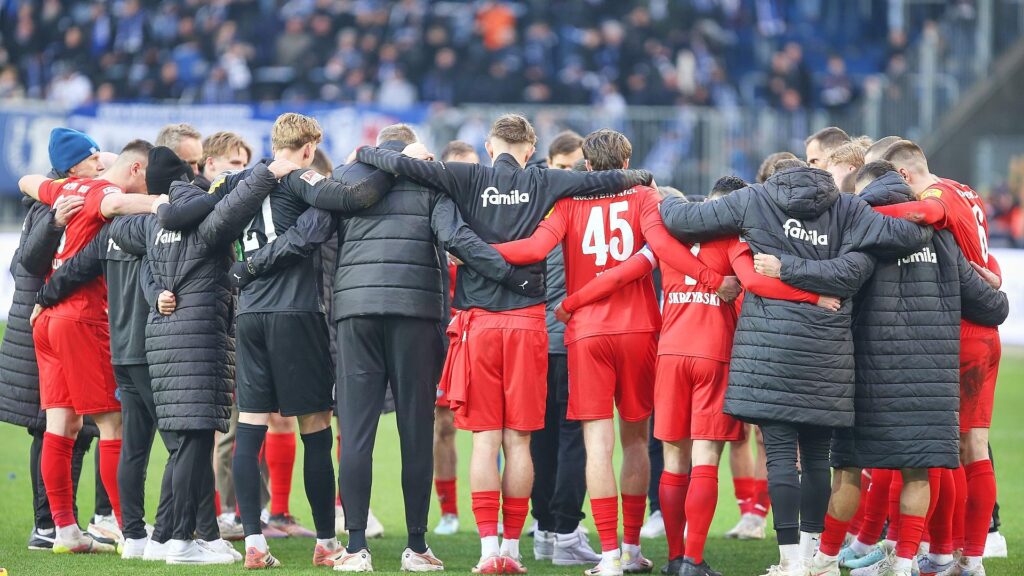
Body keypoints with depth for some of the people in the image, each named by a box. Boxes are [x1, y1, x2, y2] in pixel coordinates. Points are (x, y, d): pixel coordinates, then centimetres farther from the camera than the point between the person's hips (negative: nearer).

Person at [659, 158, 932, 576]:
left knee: (780, 451, -3)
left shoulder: (754, 200, 5)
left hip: (770, 345, -2)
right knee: (816, 454, 13)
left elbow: (685, 220, 9)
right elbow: (910, 235, -1)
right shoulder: (846, 209, 8)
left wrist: (666, 202, 30)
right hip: (827, 349, 2)